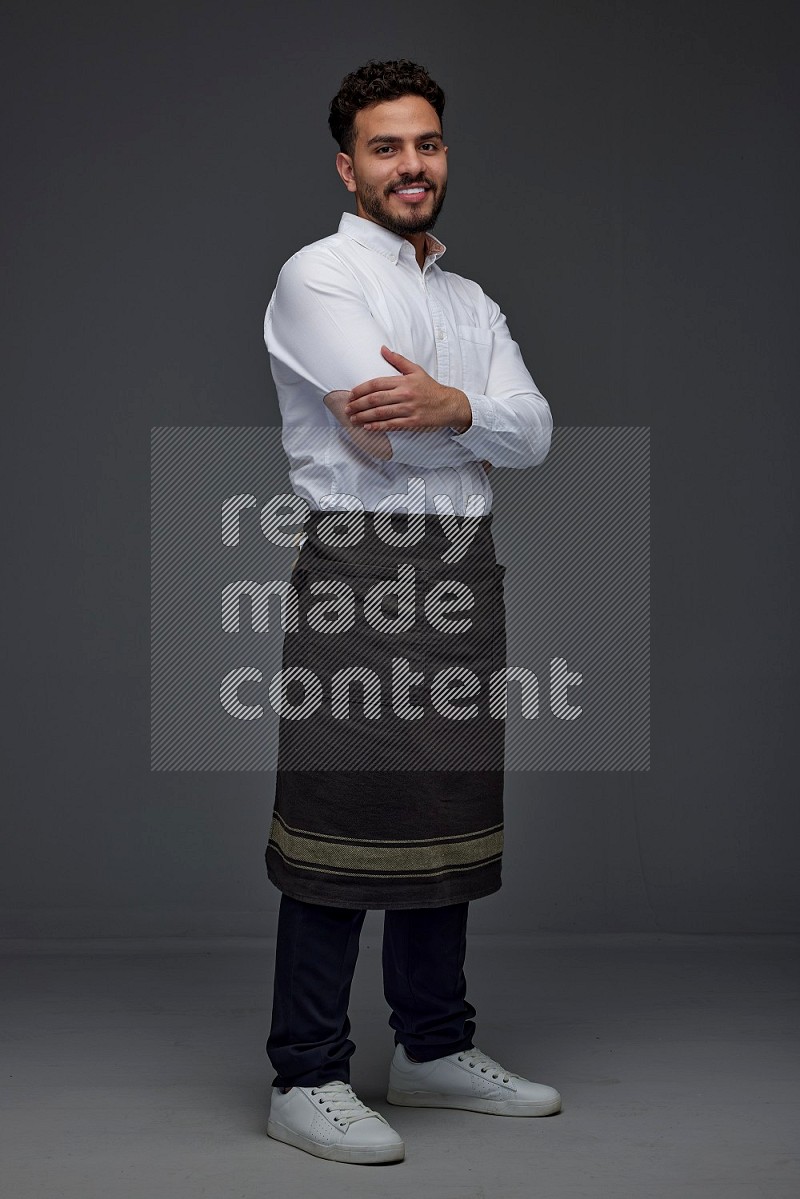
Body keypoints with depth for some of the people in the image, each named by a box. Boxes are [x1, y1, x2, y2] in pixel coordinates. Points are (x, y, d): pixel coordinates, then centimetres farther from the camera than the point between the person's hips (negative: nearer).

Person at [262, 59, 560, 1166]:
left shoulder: (471, 302, 21)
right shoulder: (319, 277, -2)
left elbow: (535, 432, 5)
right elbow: (387, 438, -14)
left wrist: (451, 408, -16)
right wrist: (487, 422, 3)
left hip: (464, 572, 7)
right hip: (361, 566, -7)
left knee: (448, 817, 12)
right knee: (342, 828, -7)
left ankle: (436, 1050, 24)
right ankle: (307, 1081, 1)